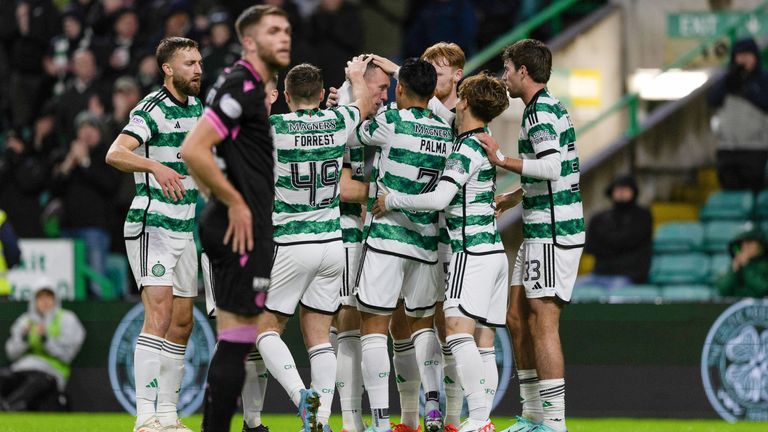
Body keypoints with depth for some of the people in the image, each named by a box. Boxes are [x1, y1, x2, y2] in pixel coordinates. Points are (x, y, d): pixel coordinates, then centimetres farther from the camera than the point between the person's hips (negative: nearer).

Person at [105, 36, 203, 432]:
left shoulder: (196, 107, 12)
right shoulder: (153, 109, -13)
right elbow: (115, 154, -28)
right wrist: (155, 167, -46)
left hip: (184, 231, 8)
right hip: (152, 226, -8)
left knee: (182, 324, 8)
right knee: (159, 315, -18)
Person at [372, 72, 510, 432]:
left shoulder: (467, 149, -13)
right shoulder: (484, 140, 15)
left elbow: (439, 199, -23)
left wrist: (392, 200, -11)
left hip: (472, 252, -10)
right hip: (493, 250, 10)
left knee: (458, 331, -19)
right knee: (483, 343, 7)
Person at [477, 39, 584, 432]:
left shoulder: (543, 112, -14)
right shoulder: (543, 108, 18)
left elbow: (551, 167, -28)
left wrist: (502, 160, -20)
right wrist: (511, 198, 33)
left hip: (553, 233, -10)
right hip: (537, 234, 10)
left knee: (542, 323, -10)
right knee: (517, 318, 12)